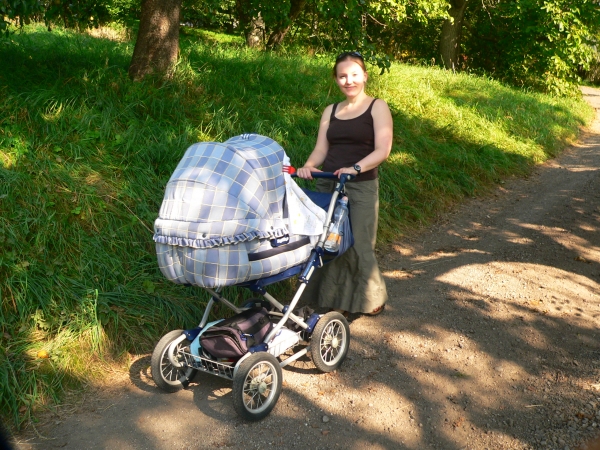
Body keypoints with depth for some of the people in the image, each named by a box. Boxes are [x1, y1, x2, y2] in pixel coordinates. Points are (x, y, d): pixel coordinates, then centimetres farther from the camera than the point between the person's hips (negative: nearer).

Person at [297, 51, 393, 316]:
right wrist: (308, 167, -12)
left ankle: (373, 298, 16)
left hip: (361, 187, -4)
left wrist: (356, 168, -25)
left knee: (357, 245, -6)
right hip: (327, 185, 4)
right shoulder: (330, 111, 16)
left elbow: (382, 150, -9)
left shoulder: (377, 107, 2)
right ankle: (335, 302, 14)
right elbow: (321, 149, 10)